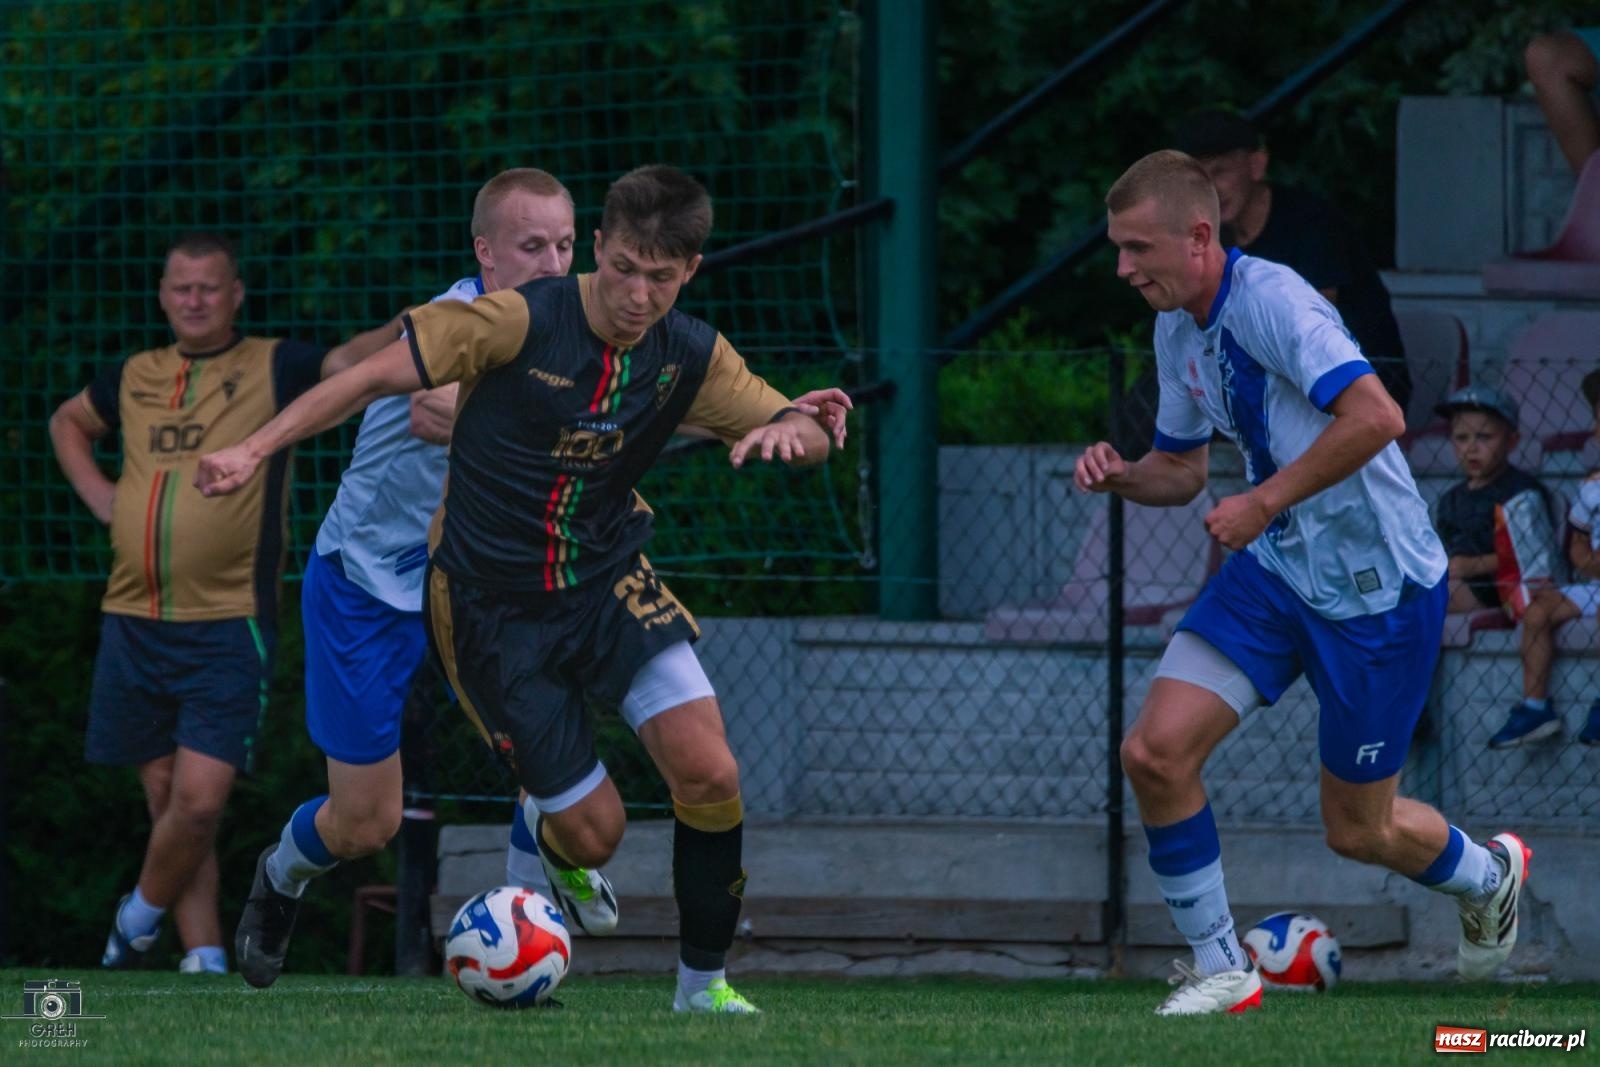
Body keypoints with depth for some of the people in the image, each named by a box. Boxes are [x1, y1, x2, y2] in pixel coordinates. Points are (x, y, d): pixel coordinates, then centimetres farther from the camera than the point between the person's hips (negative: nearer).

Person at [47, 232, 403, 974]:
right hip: (133, 626, 4)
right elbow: (68, 423, 31)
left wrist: (416, 322, -36)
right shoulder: (135, 379, 13)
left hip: (227, 628, -4)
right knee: (168, 800, 7)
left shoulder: (272, 370, 0)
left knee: (200, 800, -12)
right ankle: (203, 957, 13)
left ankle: (141, 916, 12)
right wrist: (98, 495, 15)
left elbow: (353, 363, -17)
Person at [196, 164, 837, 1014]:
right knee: (592, 833, -3)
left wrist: (786, 431, -24)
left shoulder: (691, 357, -6)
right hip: (491, 608, -3)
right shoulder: (520, 322, -19)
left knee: (709, 773, -17)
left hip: (608, 581, 4)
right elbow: (377, 377, -13)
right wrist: (256, 449, -18)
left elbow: (810, 438, 1)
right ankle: (553, 843, 38)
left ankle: (703, 978, 3)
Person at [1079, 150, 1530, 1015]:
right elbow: (1183, 468, 17)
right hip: (1274, 574, 7)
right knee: (1154, 752, -11)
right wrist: (1122, 477, -5)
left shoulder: (1270, 299, -24)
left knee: (1357, 830, 6)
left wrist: (1265, 502, -30)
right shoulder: (1177, 332, 4)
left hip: (1377, 588, -7)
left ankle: (1488, 875, 40)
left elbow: (1376, 417, -35)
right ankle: (1219, 970, 5)